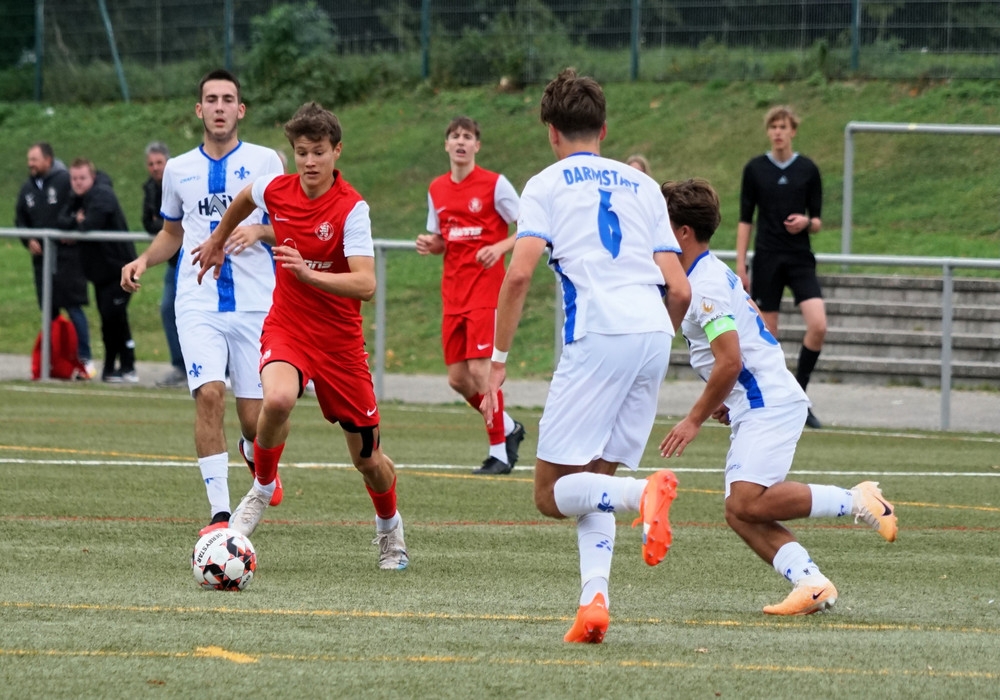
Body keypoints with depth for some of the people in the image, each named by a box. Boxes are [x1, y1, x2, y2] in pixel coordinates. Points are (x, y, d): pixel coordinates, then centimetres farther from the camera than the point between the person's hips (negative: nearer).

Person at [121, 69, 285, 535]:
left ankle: (255, 458, 38)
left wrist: (255, 231, -20)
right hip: (198, 303, 1)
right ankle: (219, 512, -16)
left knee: (255, 418, -1)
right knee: (209, 395, -20)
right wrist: (143, 260, 6)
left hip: (254, 303, -1)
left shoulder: (264, 161, 3)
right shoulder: (179, 169, 12)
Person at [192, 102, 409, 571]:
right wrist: (219, 240, 35)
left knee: (368, 458, 6)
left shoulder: (351, 208, -18)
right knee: (277, 399, -33)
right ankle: (261, 490, -6)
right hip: (286, 326, 2)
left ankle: (389, 529, 37)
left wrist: (309, 273, -42)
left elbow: (365, 284, -28)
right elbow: (245, 198, 22)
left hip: (339, 339, -2)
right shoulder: (276, 190, -5)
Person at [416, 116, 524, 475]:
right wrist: (429, 244, -3)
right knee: (458, 378, 5)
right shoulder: (436, 190, 11)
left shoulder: (495, 184, -6)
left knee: (480, 370, -14)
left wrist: (500, 247, -21)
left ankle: (499, 453, -4)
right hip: (454, 295, 6)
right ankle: (509, 428, 27)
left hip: (486, 292, -6)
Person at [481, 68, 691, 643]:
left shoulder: (546, 185, 11)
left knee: (553, 495, 0)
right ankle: (594, 601, -4)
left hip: (599, 336, -5)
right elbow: (679, 290, 15)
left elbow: (519, 275, -3)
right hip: (654, 333, 5)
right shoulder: (643, 185, 23)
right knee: (595, 480, 15)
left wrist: (499, 360, 3)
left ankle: (646, 494, -28)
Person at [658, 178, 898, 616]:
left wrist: (695, 420, -13)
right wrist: (728, 400, 25)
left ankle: (856, 501, -13)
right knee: (740, 514, -1)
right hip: (756, 408, 10)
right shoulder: (713, 274, 18)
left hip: (769, 405, -10)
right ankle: (810, 582, -12)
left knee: (747, 503, -22)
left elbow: (729, 362, -21)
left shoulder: (706, 285, -14)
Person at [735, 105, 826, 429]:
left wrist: (807, 222, -16)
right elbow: (745, 220, 5)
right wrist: (740, 266, 0)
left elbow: (818, 222, 8)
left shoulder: (808, 169, 4)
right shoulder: (755, 169, 3)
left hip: (800, 259, 0)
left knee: (818, 325, -16)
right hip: (767, 259, 0)